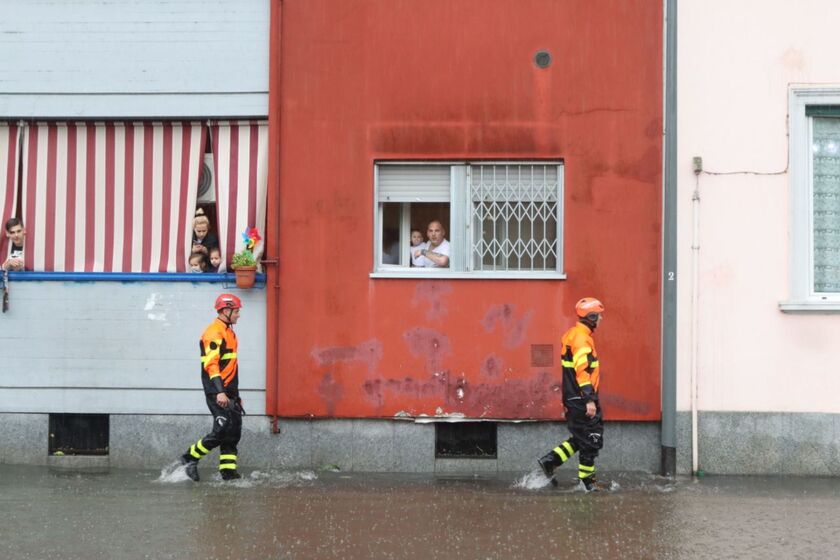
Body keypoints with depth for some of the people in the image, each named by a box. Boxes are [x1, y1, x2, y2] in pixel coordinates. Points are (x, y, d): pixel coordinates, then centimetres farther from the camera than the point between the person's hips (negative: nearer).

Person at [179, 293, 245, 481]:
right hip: (217, 392, -10)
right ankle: (190, 457, -1)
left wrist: (235, 395, 26)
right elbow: (211, 364, -22)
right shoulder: (214, 332, -12)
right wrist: (220, 392, -31)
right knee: (223, 430, -14)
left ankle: (228, 471, 9)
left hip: (228, 392, 10)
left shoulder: (228, 332, 20)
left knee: (233, 431, 6)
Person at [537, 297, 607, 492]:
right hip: (582, 400, -10)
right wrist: (590, 400, -26)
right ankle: (587, 481, 6)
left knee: (582, 438, 16)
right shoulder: (582, 338, -17)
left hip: (573, 398, 10)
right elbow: (583, 371, -24)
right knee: (591, 440, -1)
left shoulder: (573, 335, 15)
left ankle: (550, 460, 14)